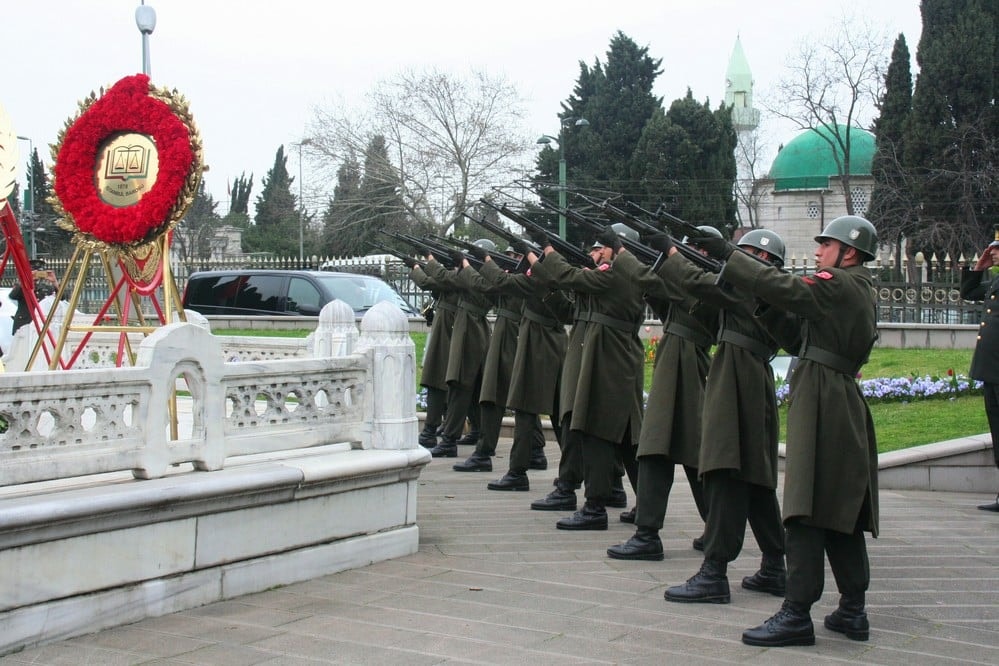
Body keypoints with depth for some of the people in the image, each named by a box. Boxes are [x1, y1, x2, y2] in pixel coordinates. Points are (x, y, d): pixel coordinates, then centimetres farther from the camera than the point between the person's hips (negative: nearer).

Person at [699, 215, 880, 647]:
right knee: (841, 512, 12)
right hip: (845, 407, 10)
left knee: (807, 511, -10)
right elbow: (798, 337, 19)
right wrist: (768, 308, 8)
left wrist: (724, 254, -9)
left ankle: (797, 615, -9)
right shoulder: (859, 292, 19)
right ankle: (852, 611, 17)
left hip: (821, 404, -10)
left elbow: (781, 286, -17)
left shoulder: (840, 285, -9)